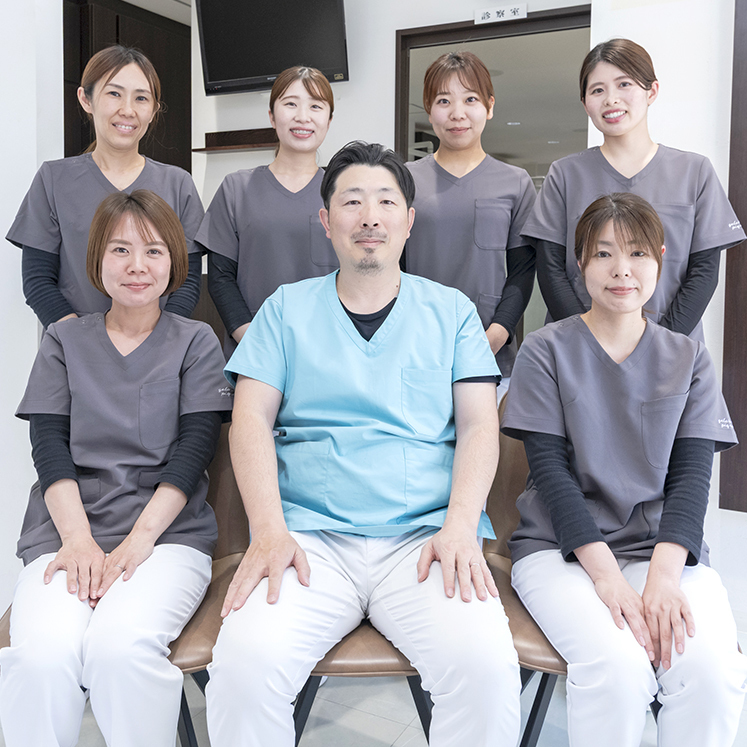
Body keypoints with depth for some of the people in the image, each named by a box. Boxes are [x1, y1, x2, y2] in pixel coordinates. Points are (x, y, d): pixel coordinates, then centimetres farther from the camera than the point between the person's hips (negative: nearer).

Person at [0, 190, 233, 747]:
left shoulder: (196, 341, 12)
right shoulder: (65, 341, 17)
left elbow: (195, 447, 0)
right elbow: (50, 446, 6)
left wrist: (140, 537, -14)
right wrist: (78, 538, -11)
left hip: (168, 531, -1)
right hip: (67, 530, 2)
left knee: (118, 644, -30)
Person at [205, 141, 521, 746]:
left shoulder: (452, 310, 15)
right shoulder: (287, 307, 15)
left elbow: (479, 426, 7)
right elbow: (252, 419, 5)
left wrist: (459, 526, -11)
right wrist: (269, 530, -10)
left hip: (424, 535, 0)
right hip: (310, 536, 0)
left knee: (486, 667, -27)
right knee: (245, 663, -27)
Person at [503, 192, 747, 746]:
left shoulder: (690, 361, 11)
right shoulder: (546, 352, 3)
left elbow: (691, 476, 1)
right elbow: (551, 470, -5)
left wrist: (664, 574, -16)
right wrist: (607, 574, -17)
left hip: (667, 548, 2)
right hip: (562, 547, -2)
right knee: (618, 667, -29)